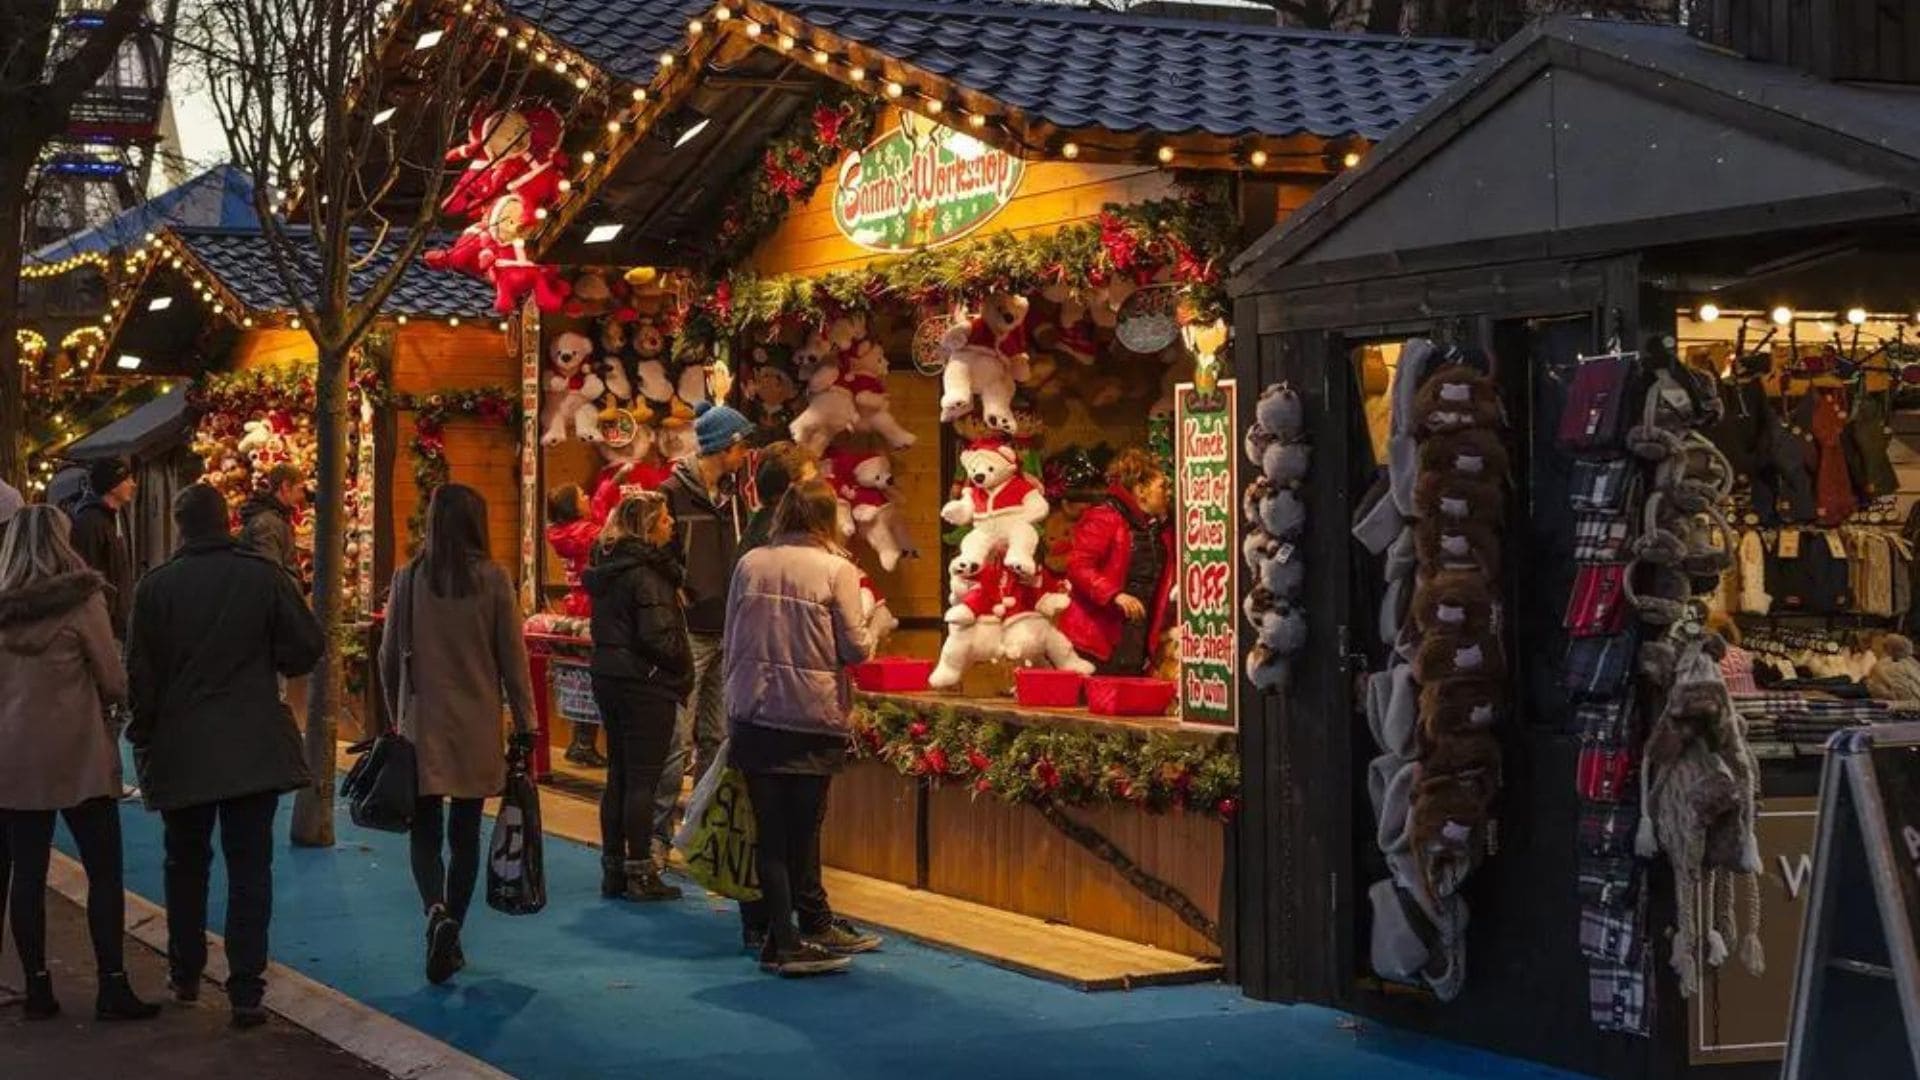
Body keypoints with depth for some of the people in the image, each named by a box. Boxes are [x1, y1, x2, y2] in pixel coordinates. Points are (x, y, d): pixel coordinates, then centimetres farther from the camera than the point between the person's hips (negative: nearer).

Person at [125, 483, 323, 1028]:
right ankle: (246, 991, -2)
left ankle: (185, 973, 28)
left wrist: (144, 738, 9)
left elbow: (140, 672, -3)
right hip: (255, 748, -1)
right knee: (250, 867, 2)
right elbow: (306, 647, -4)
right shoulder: (265, 577, -7)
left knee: (186, 864, 18)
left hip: (181, 749, 1)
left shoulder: (155, 585, -6)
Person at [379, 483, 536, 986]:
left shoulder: (409, 578, -3)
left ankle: (437, 912, -19)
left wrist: (396, 714, 18)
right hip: (477, 727, 0)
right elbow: (512, 657, -4)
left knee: (425, 830, 7)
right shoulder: (493, 579, -6)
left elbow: (390, 656, 4)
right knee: (465, 832, 11)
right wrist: (525, 726, 3)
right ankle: (451, 937, 16)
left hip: (422, 723, 0)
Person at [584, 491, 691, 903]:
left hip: (609, 679, 9)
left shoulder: (608, 566, 10)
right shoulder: (646, 572, -17)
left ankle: (613, 869, 18)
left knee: (619, 776, 13)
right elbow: (659, 637, -21)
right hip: (645, 683, -9)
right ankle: (640, 874, 1)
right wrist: (683, 666, -6)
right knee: (643, 779, -3)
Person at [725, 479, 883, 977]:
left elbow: (731, 641, 9)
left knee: (771, 829, 6)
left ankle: (785, 936, 10)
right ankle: (813, 925, 16)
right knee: (803, 828, 8)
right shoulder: (837, 569, -8)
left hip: (754, 714, 3)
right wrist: (869, 637, 14)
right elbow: (855, 647, -9)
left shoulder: (750, 565, 4)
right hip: (813, 715, -3)